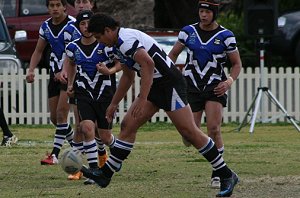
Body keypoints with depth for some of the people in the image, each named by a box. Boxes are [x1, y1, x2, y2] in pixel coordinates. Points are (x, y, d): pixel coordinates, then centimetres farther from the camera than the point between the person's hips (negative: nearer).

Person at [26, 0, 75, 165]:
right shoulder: (46, 26, 7)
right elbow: (38, 51, 15)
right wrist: (31, 70, 0)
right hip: (55, 75, 7)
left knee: (61, 114, -15)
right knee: (54, 117, 7)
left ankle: (55, 154, -13)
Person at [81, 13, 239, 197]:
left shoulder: (126, 39, -18)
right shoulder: (119, 43, 15)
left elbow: (148, 63, -32)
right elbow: (128, 76, 29)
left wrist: (142, 99, -33)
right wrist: (114, 104, 33)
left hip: (170, 83, -10)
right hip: (155, 85, 10)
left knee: (189, 131, -10)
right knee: (127, 125, 6)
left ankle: (226, 175, -5)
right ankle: (105, 174, 9)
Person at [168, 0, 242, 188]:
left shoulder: (225, 36, -3)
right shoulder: (188, 32, 3)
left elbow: (237, 63, 5)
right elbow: (173, 54, 16)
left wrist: (229, 81, -12)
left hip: (215, 88, -2)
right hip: (192, 86, 2)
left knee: (214, 129, -18)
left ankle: (217, 173, -4)